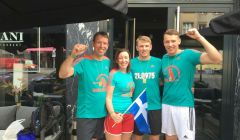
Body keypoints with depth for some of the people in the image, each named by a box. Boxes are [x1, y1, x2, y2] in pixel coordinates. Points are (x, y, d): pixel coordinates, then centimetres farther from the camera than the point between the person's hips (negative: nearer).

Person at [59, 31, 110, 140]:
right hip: (86, 114, -5)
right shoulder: (83, 61, -14)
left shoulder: (109, 62, 2)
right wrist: (73, 55, -39)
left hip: (105, 113, 5)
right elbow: (62, 74, -27)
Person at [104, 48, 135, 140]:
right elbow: (108, 97, -13)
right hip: (116, 113, -6)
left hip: (129, 114, 7)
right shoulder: (113, 74, -9)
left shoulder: (130, 74, 9)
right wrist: (112, 114, -24)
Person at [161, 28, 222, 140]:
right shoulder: (164, 58, 7)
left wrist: (199, 37, -28)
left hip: (184, 105, -5)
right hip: (166, 104, 6)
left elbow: (217, 59, -25)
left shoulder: (188, 54, -11)